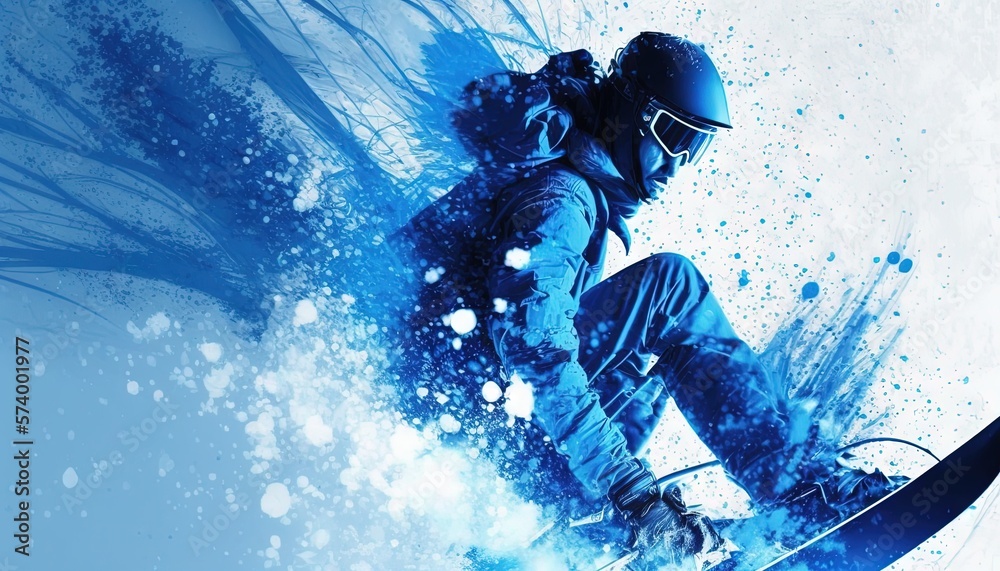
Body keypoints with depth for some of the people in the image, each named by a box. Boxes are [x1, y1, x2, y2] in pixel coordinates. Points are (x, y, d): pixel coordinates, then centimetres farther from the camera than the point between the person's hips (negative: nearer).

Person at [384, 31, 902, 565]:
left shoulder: (584, 185, 15)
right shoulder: (555, 202, -16)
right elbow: (538, 358, -29)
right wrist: (633, 490, -30)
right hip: (475, 404, -10)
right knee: (670, 281, -17)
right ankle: (805, 482, -15)